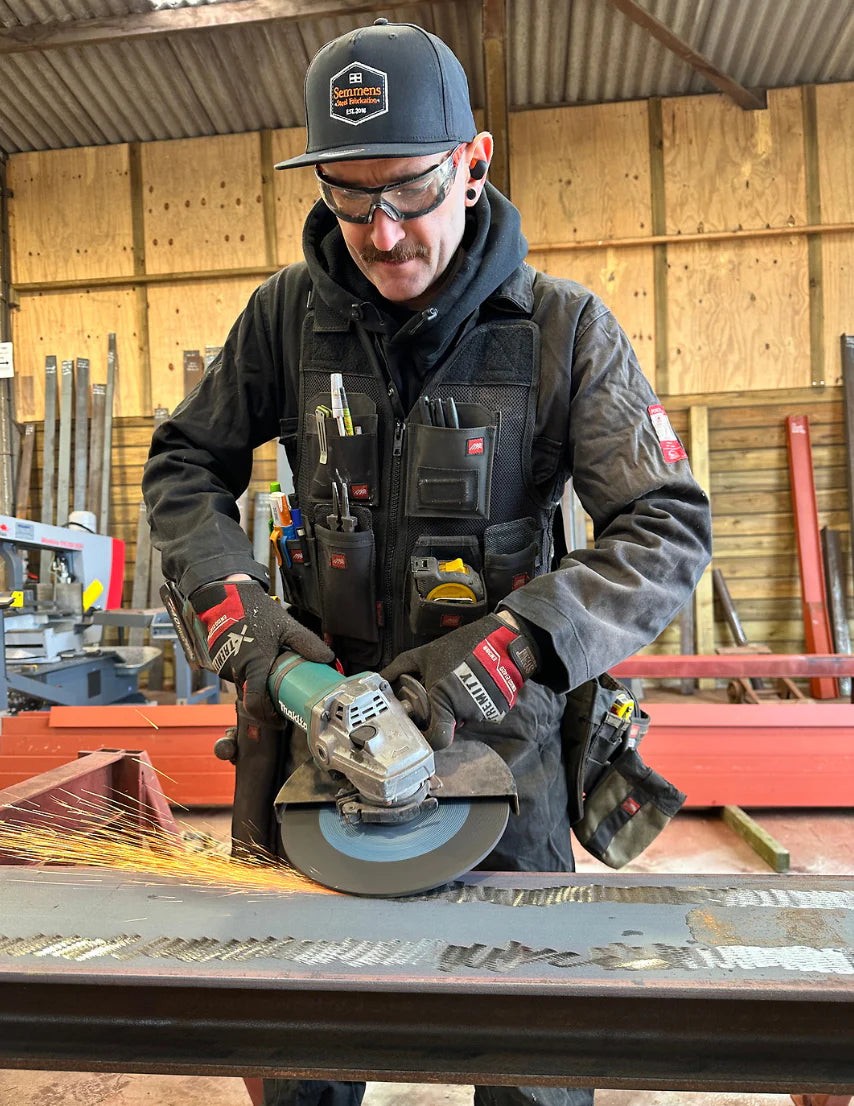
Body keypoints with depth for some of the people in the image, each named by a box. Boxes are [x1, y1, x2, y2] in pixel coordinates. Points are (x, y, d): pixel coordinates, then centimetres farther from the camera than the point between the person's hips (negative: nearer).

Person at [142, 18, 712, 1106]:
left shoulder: (564, 329, -9)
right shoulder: (290, 313, -2)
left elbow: (669, 530, -11)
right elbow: (184, 466, 7)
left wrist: (512, 644, -24)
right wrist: (233, 604, -10)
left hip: (492, 720, -1)